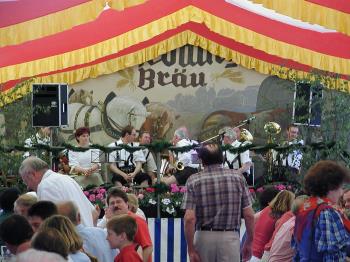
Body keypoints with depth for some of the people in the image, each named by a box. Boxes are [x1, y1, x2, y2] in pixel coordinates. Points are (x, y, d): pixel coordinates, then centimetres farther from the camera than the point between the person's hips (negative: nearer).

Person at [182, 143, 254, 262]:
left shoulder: (194, 181, -2)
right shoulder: (238, 177, 2)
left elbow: (189, 218, -10)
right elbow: (249, 215, 0)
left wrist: (190, 249, -5)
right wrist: (249, 243, 11)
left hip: (204, 238, 0)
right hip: (230, 238, 0)